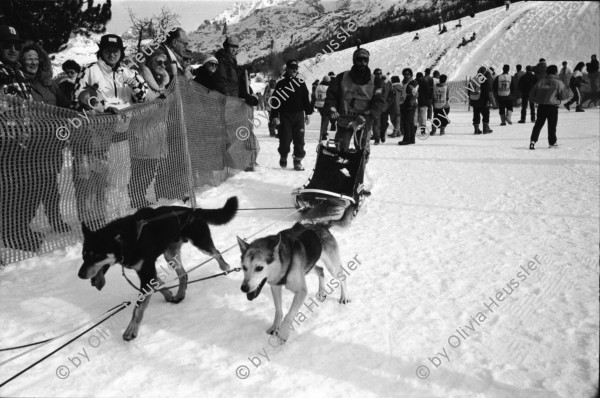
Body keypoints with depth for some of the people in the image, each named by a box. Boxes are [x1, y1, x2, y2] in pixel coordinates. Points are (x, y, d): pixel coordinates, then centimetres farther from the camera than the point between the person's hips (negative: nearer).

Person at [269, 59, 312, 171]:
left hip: (299, 115, 2)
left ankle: (298, 161, 7)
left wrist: (308, 113, 9)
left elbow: (306, 99, 14)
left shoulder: (301, 83, 9)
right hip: (285, 116, -2)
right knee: (285, 139, -2)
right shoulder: (281, 84, 2)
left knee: (299, 139, -2)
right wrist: (274, 116, -7)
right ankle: (283, 157, 23)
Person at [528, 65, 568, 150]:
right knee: (552, 125, 7)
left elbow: (532, 93, 8)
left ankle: (533, 140, -5)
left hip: (541, 105, 3)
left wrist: (537, 100, 20)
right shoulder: (558, 83, -5)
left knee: (538, 124, 9)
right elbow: (564, 95, -4)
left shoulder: (541, 82, 5)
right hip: (553, 106, -3)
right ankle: (552, 142, 14)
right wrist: (557, 98, 15)